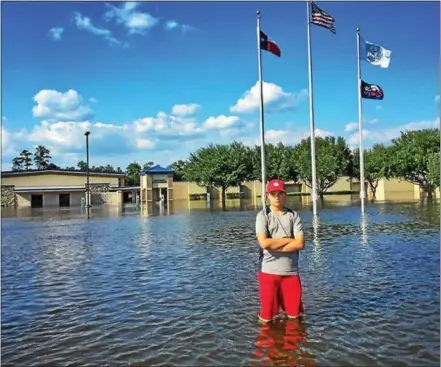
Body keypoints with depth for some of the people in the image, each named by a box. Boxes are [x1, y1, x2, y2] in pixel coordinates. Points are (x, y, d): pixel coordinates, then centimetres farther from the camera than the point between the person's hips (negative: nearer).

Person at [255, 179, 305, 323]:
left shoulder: (293, 215, 4)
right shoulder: (263, 215, -2)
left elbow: (300, 244, -7)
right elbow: (264, 243, -17)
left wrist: (274, 246, -13)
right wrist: (289, 240, -9)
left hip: (291, 271, 2)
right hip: (268, 271, -2)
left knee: (294, 315, 12)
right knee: (267, 317, 5)